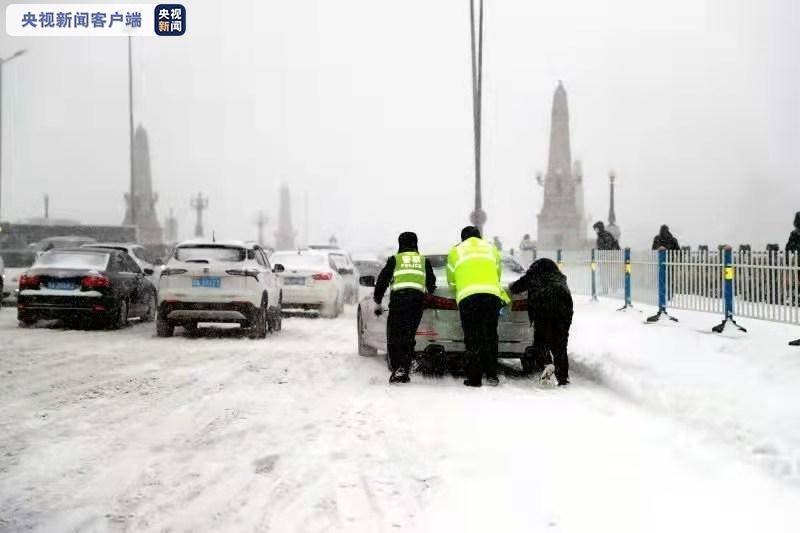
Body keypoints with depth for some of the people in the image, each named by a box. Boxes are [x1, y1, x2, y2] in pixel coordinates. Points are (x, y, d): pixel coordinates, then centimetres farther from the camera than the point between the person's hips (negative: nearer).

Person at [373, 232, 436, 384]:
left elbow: (382, 281, 14)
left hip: (398, 296, -2)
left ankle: (397, 368, -12)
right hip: (418, 298, 2)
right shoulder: (424, 260, 23)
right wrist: (428, 293, 47)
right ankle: (404, 371, 2)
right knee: (409, 336, 8)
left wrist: (377, 302, 21)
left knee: (394, 335, 2)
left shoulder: (394, 259, 17)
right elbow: (431, 283, 27)